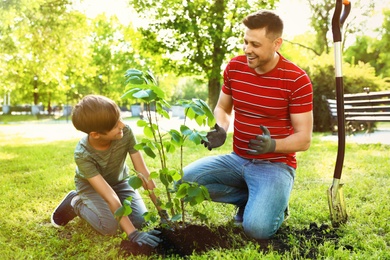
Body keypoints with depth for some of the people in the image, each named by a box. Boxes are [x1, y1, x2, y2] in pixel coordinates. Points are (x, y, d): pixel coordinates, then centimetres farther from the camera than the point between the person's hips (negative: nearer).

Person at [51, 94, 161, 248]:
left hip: (119, 180, 3)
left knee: (140, 221, -13)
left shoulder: (125, 132, -33)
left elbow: (144, 173, -26)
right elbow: (111, 198, -40)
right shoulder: (82, 154, -37)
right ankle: (75, 203, 6)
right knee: (109, 227, -22)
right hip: (90, 184, -3)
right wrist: (133, 234, -43)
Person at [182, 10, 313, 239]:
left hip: (275, 165, -5)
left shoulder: (297, 80, -15)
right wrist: (221, 130, -9)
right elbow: (222, 108, 14)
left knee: (257, 227, -27)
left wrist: (273, 145, -32)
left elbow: (304, 139, -12)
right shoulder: (234, 67, -1)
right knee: (186, 179, -16)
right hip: (237, 159, 5)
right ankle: (253, 197, 3)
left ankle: (274, 202, 10)